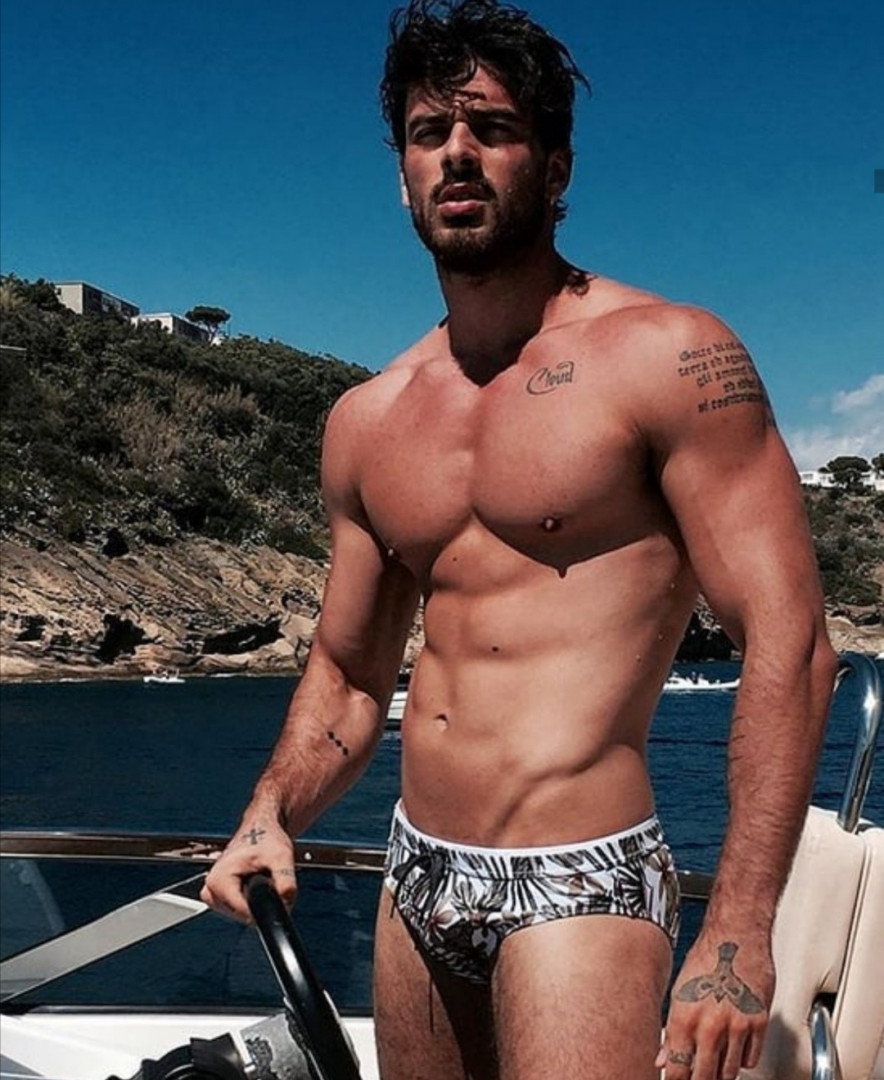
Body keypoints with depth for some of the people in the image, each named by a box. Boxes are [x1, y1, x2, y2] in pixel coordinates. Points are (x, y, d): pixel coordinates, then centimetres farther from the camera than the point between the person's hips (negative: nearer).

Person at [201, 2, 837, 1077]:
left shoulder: (668, 357, -9)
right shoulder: (364, 423, 9)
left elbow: (786, 643, -14)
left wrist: (738, 930, -21)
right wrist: (269, 817, -2)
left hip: (577, 886, -6)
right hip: (415, 884, 6)